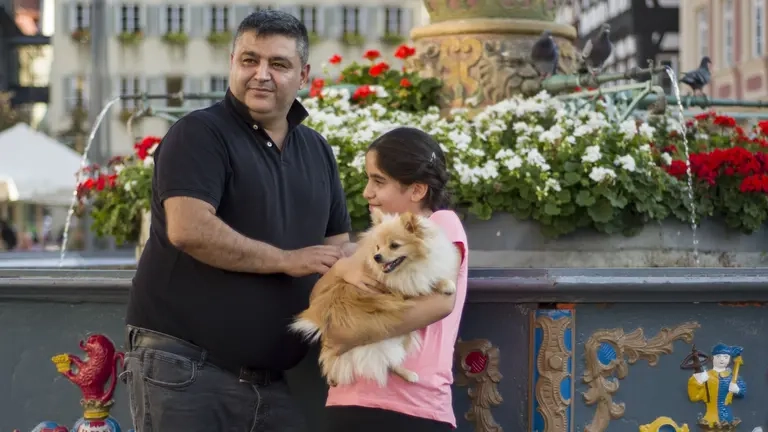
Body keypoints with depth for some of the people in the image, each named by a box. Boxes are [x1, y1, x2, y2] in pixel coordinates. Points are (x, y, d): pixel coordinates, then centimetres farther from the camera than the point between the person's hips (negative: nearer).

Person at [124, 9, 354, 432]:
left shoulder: (317, 150, 16)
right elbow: (189, 229, -21)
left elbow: (337, 245, 18)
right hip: (182, 366, -6)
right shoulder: (200, 133, -7)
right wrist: (287, 261, -14)